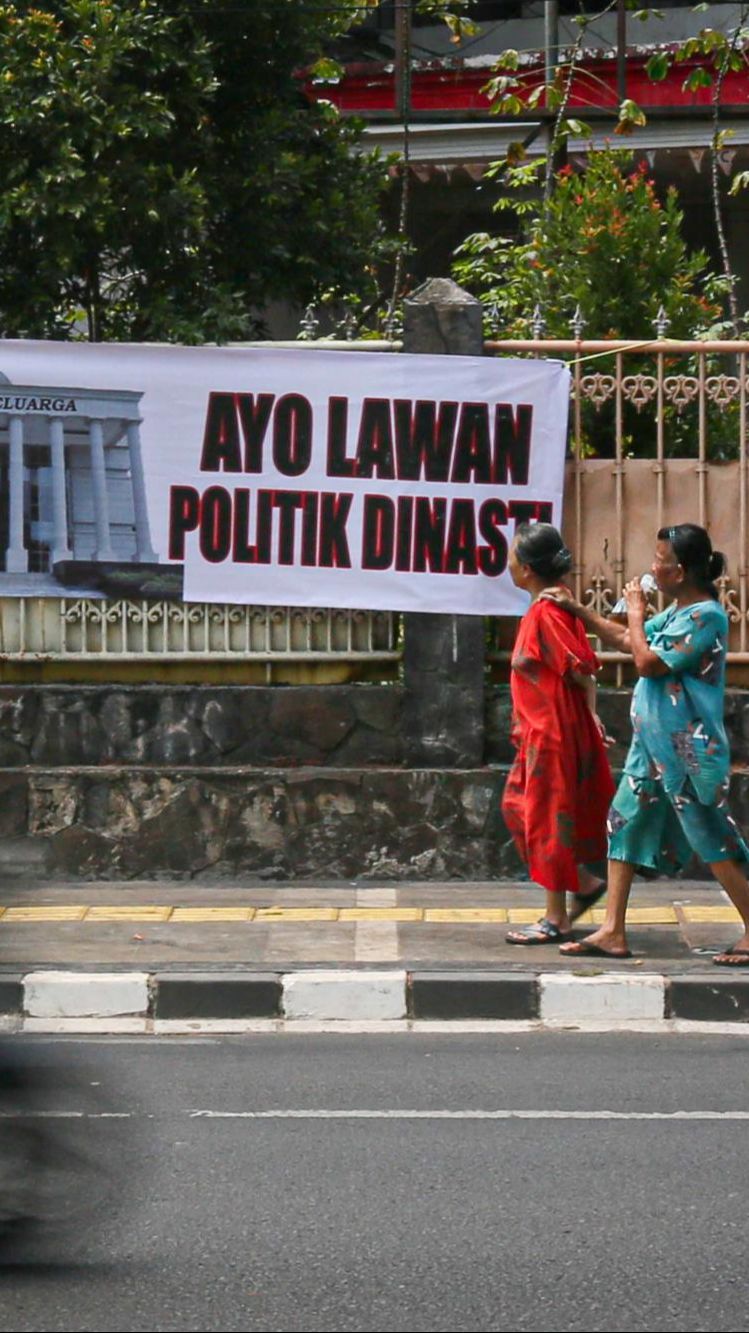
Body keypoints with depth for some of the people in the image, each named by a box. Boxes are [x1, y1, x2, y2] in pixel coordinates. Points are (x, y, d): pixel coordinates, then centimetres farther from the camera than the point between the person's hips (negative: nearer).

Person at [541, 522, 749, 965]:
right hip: (653, 742, 10)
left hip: (687, 749, -10)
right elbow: (627, 641, 26)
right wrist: (577, 609, 26)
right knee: (625, 824, 9)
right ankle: (613, 932, 12)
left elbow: (647, 663, -20)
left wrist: (635, 614, -7)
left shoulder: (706, 617, -17)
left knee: (711, 839, -4)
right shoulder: (678, 612, 11)